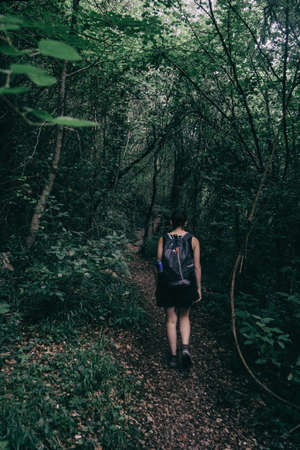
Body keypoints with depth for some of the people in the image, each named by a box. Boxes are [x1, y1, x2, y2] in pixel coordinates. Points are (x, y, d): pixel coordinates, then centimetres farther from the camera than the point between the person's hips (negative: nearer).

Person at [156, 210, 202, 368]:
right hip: (187, 284, 0)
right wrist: (198, 288, 5)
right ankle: (185, 348, 1)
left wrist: (160, 284, 12)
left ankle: (173, 356, 18)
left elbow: (159, 263, -1)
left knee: (171, 320, 12)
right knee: (184, 317, 20)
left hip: (167, 284, 0)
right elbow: (197, 267, -3)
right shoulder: (193, 240, -4)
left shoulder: (163, 239, -2)